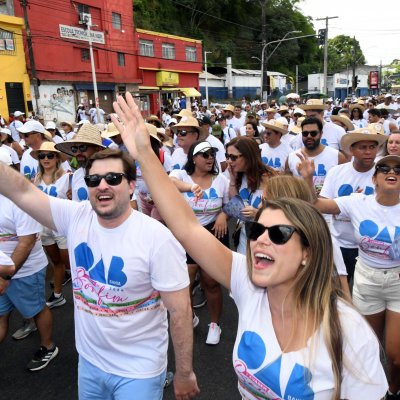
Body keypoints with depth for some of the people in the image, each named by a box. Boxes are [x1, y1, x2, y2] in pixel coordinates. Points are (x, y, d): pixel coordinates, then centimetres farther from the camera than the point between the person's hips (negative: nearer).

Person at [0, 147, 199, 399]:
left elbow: (180, 310, -18)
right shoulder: (75, 217, -8)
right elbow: (21, 191, -14)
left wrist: (184, 373, -11)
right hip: (89, 361, 5)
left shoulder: (157, 238, -23)